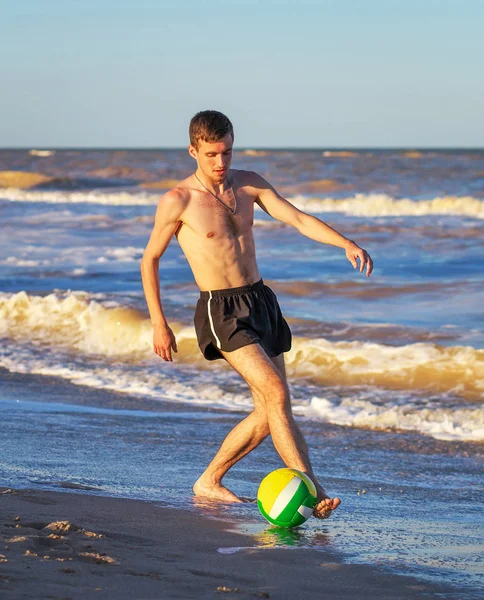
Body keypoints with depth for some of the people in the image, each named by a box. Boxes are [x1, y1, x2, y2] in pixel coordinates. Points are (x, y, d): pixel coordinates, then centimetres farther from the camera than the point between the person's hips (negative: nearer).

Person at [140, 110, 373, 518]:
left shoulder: (248, 184, 7)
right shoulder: (178, 201, -7)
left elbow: (297, 219, 2)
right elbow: (150, 260, 2)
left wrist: (347, 244, -14)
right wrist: (159, 324, 0)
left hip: (261, 301, 7)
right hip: (221, 310, -7)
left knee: (270, 412, 6)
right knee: (276, 393, -21)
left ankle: (209, 482, 23)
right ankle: (312, 490, -25)